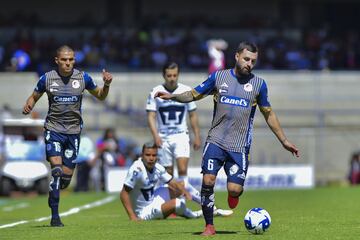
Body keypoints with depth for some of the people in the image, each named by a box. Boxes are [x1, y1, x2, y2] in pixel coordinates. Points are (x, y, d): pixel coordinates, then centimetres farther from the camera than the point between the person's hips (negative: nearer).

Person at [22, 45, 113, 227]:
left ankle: (53, 194, 36)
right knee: (57, 169, -19)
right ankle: (55, 216, -14)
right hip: (53, 129, -2)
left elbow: (100, 96, 13)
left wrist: (106, 85, -7)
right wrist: (28, 105, -13)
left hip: (73, 131, 2)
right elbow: (34, 97, 9)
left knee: (67, 175, 1)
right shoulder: (47, 78, -3)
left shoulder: (82, 77, 0)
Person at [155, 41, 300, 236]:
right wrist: (172, 96, -7)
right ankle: (209, 226, 2)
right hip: (216, 140, 0)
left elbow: (269, 114, 14)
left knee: (234, 189, -13)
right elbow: (194, 95, 11)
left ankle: (233, 193, 26)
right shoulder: (218, 77, 5)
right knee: (208, 180, -14)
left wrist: (284, 141, 15)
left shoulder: (258, 84, 5)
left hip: (240, 146, 0)